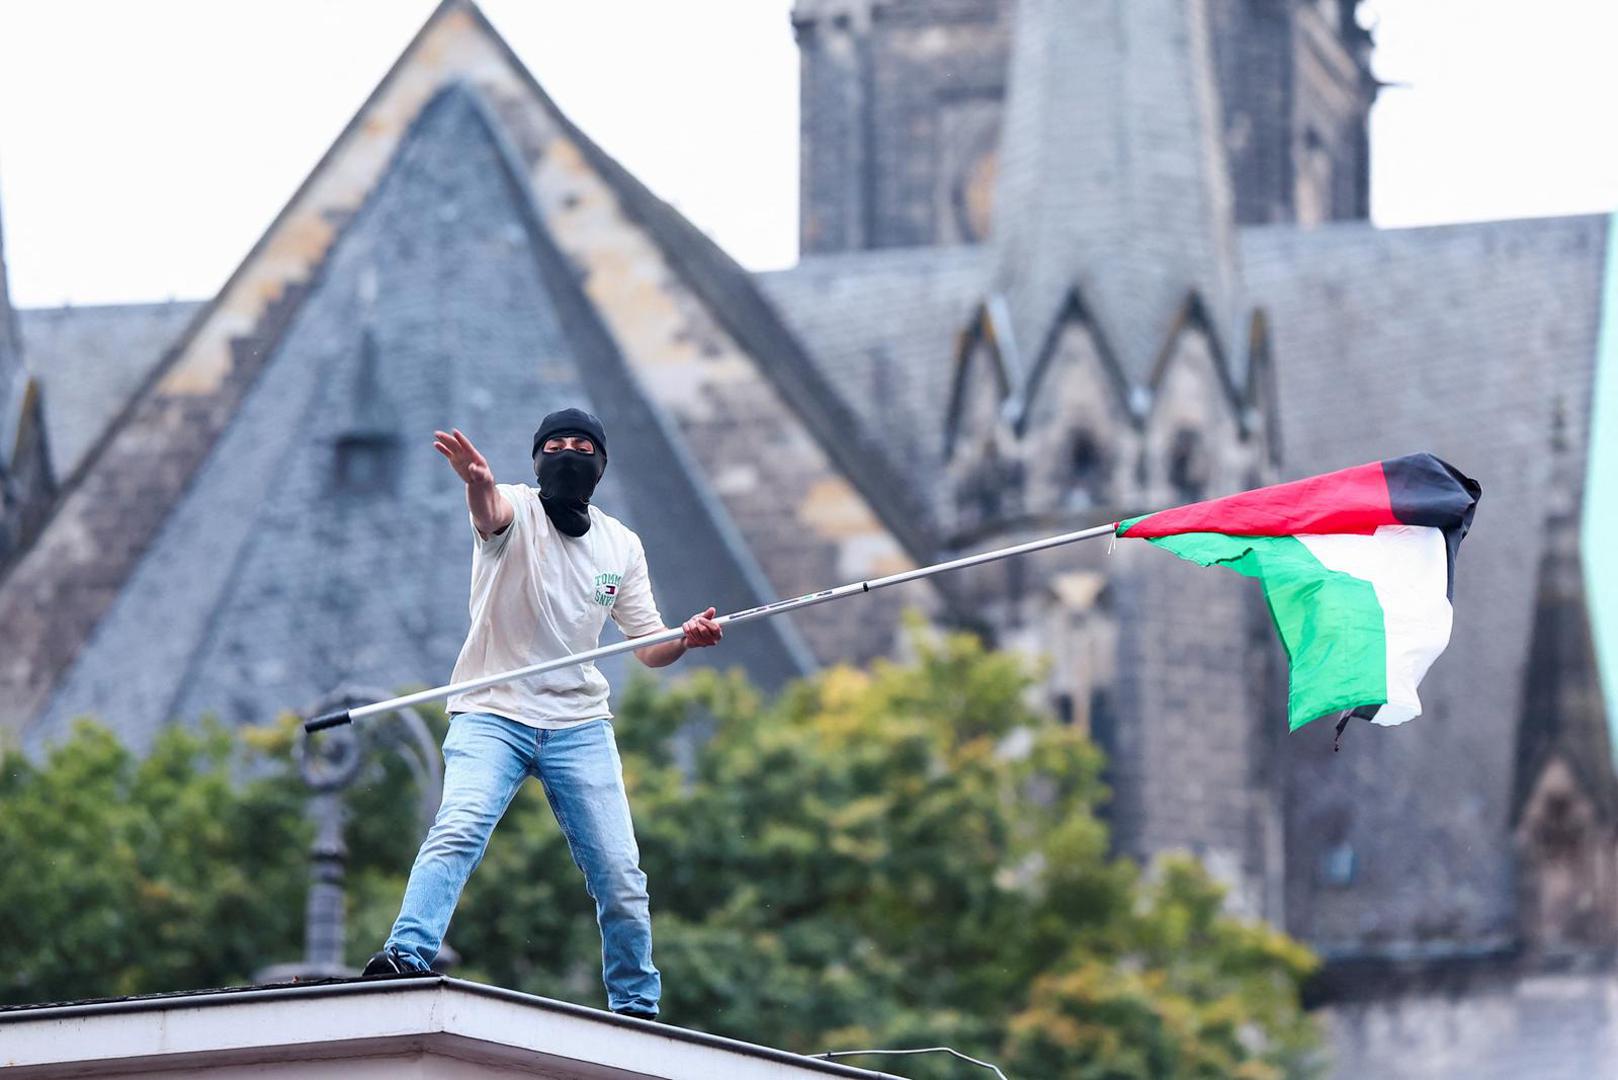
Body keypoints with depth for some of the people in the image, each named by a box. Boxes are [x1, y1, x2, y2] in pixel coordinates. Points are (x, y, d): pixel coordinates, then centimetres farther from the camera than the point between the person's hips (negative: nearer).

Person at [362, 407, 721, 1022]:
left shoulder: (621, 546, 8)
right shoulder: (516, 512, -6)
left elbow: (649, 648, 12)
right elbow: (491, 510, -32)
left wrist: (687, 638, -12)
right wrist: (477, 482, -57)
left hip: (580, 725, 4)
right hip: (492, 717, -4)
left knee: (620, 875, 1)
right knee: (458, 831, -27)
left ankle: (637, 1007, 17)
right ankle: (404, 958, -35)